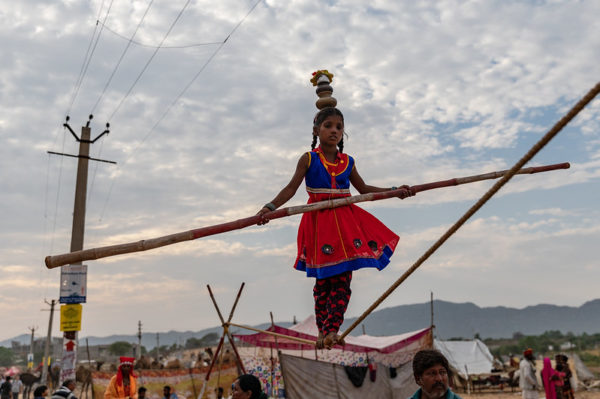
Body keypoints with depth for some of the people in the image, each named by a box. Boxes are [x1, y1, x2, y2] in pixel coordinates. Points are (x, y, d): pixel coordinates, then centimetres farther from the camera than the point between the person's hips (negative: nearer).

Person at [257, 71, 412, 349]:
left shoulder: (347, 162, 10)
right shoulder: (308, 159, -2)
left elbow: (363, 188, 18)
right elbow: (291, 188, -9)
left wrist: (394, 191, 12)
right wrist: (270, 206, -24)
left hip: (345, 221, 4)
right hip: (319, 221, -4)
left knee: (343, 279, -3)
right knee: (323, 280, 1)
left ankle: (332, 330, 1)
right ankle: (323, 332, 9)